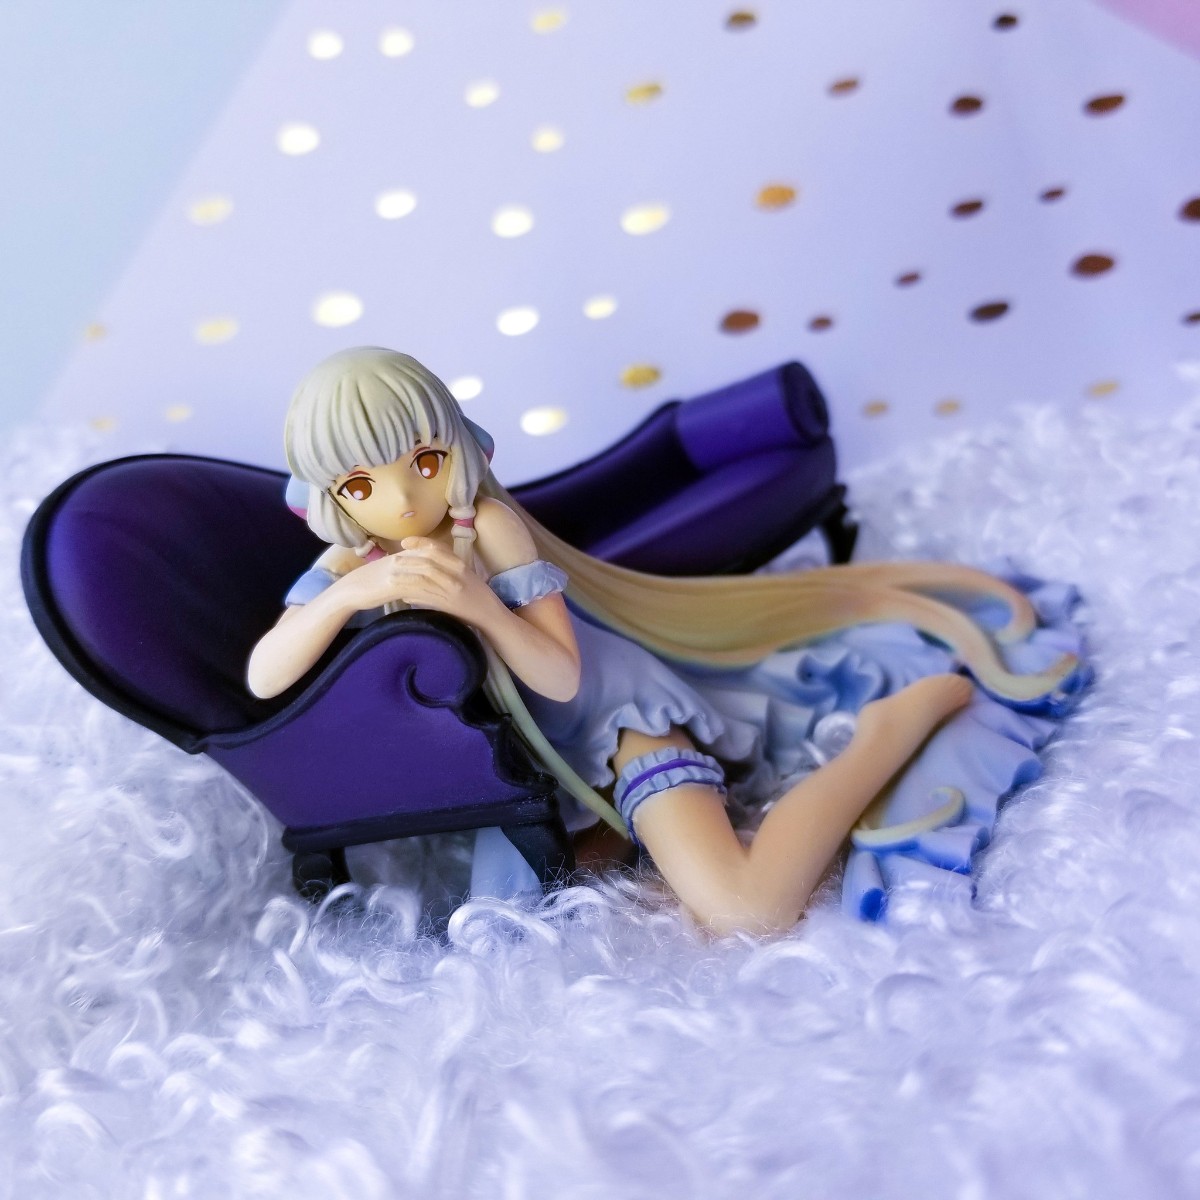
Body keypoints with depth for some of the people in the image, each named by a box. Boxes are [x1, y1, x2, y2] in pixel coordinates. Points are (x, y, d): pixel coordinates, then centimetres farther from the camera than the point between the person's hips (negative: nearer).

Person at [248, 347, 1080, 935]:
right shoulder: (349, 568, -1)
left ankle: (925, 701, -7)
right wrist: (345, 596, -29)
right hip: (580, 730, 8)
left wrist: (478, 604, -37)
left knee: (749, 912, -28)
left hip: (617, 715, -7)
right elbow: (262, 681, -14)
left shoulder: (485, 525, -19)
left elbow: (562, 676, -22)